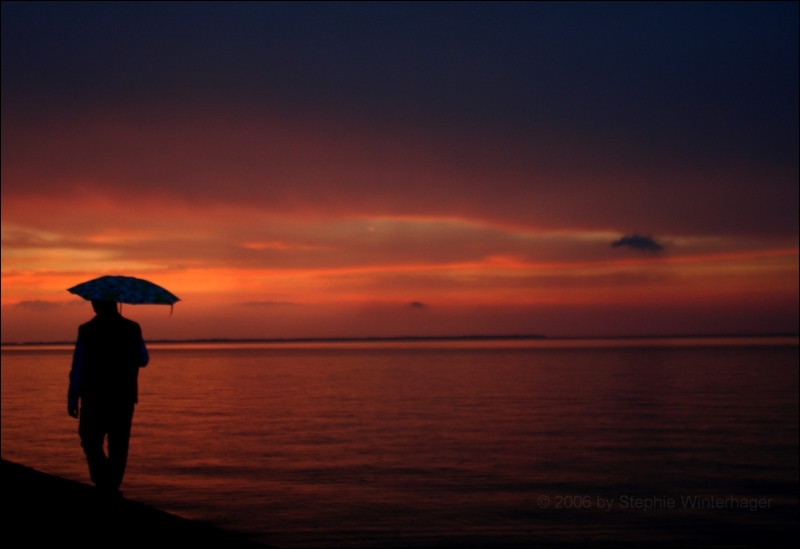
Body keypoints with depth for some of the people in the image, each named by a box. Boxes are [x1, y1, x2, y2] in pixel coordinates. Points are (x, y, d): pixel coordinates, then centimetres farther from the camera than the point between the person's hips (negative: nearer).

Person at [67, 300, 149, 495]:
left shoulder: (87, 331, -8)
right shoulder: (133, 329, 0)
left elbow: (78, 368, -7)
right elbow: (144, 360, 9)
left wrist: (72, 398, -3)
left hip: (95, 397, -2)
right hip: (125, 397, 2)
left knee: (91, 441, 10)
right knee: (118, 445, 11)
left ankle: (104, 483, -7)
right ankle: (112, 488, 11)